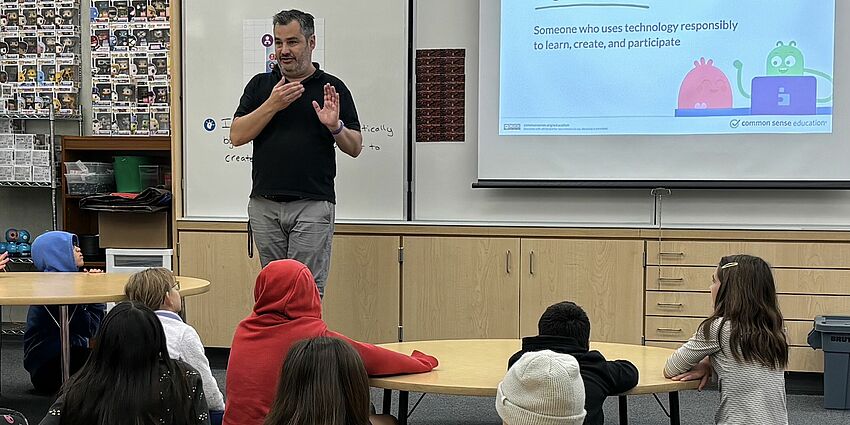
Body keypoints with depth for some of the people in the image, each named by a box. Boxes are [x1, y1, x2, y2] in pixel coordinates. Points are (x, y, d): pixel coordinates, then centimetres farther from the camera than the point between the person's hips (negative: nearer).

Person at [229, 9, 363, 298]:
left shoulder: (332, 88, 4)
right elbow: (237, 136, -1)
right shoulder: (260, 85, 10)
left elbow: (355, 148, 3)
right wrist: (272, 105, -12)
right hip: (264, 205, 3)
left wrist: (335, 127, -18)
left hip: (313, 205, -2)